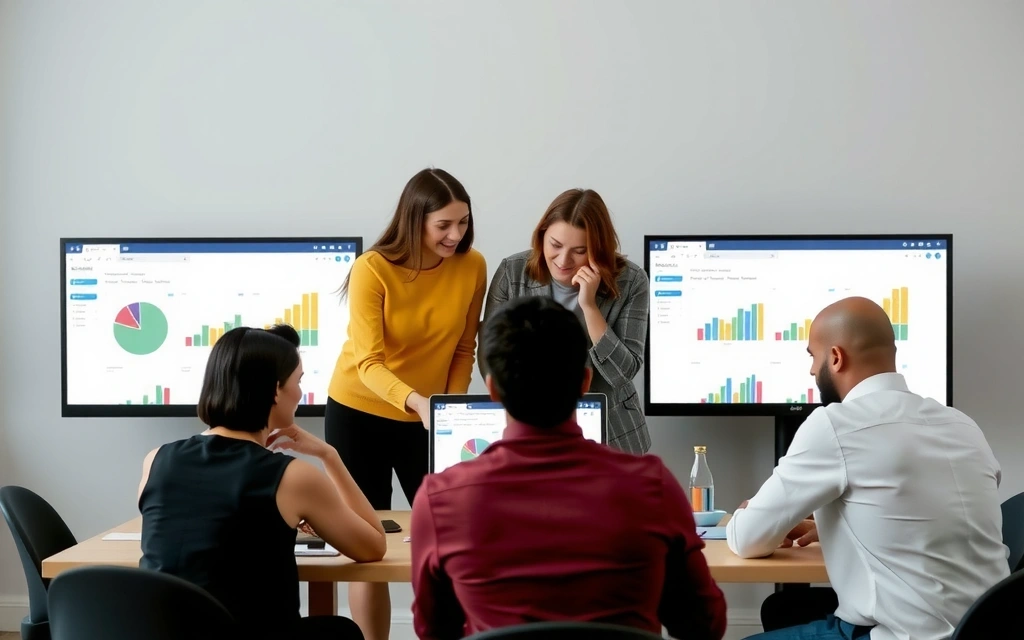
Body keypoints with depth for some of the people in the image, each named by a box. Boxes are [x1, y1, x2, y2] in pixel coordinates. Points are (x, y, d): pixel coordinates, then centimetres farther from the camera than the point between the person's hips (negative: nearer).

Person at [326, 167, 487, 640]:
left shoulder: (472, 266, -11)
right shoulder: (372, 269, -22)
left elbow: (464, 347, 2)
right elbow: (368, 365, -27)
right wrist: (418, 402, -43)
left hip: (427, 419, 3)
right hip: (359, 414, -3)